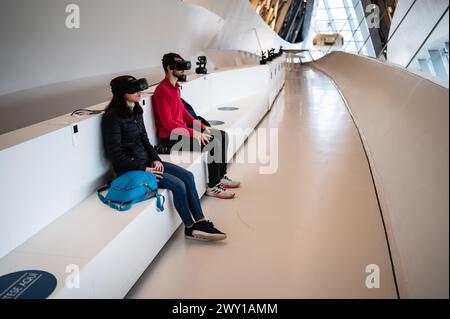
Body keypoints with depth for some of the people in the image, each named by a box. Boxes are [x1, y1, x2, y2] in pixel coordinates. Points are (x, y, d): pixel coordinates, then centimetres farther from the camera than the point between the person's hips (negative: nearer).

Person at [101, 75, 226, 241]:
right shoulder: (113, 117, -16)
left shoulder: (136, 111, 9)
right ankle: (190, 228, 0)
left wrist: (155, 159, -2)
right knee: (178, 185, -19)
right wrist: (144, 169, -19)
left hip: (145, 161, 8)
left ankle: (200, 223, -3)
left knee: (187, 176, -5)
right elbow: (116, 154, -18)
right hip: (129, 168, -8)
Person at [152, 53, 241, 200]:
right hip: (171, 137, -10)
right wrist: (194, 133, -23)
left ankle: (221, 176, 15)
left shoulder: (175, 87, 11)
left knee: (222, 136, 7)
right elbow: (167, 123, -23)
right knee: (214, 144, -22)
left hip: (183, 130, 10)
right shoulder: (162, 90, -18)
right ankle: (213, 187, -10)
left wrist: (202, 126, 6)